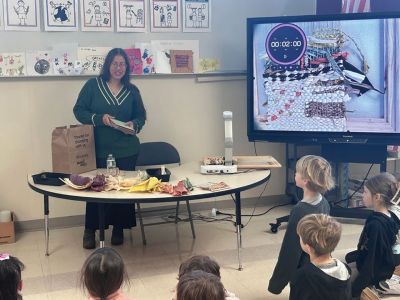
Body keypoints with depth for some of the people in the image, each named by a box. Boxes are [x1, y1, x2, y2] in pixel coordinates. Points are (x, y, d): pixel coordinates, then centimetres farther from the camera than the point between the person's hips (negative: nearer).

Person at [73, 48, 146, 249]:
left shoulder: (132, 91, 7)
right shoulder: (93, 85, -1)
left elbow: (141, 116, 14)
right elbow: (79, 110, -1)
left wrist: (134, 124, -8)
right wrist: (99, 118, -16)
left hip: (126, 150, 2)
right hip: (98, 149, -2)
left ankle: (118, 229, 21)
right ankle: (90, 231, 15)